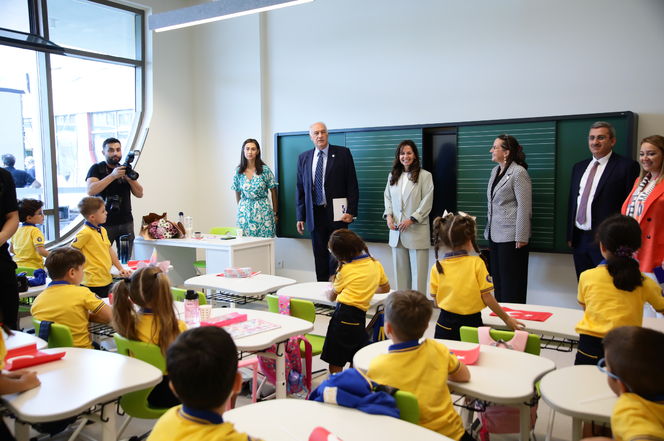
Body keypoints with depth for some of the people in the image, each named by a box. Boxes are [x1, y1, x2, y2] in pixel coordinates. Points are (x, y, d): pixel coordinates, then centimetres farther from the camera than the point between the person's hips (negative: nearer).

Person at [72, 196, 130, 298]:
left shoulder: (103, 230, 10)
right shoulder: (85, 232, -16)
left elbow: (110, 250, 15)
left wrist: (120, 269, 13)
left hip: (107, 279, 8)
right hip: (94, 282, -8)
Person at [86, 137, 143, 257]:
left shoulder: (125, 169, 14)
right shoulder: (96, 169, 1)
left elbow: (139, 194, 9)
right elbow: (91, 191, -16)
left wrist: (130, 178, -9)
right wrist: (112, 176, -22)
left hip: (126, 222, 4)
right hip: (105, 223, -3)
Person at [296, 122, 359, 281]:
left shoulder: (343, 153, 0)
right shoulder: (303, 158, 10)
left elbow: (352, 185, -2)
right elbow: (300, 189, 12)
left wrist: (351, 211, -10)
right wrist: (301, 216, 7)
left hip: (337, 214, -3)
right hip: (315, 214, 3)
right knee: (320, 259, 8)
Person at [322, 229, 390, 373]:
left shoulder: (345, 270, -2)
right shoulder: (376, 264, 9)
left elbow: (332, 296, 11)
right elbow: (386, 288, 23)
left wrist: (329, 289, 32)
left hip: (343, 314, -4)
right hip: (360, 315, 5)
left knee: (335, 362, 1)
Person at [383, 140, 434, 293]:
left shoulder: (425, 176, -2)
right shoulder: (393, 175, 13)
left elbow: (427, 202, -7)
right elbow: (388, 197, 16)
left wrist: (411, 220, -14)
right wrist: (388, 215, -2)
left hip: (417, 230, -4)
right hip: (396, 230, 5)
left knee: (418, 270, -2)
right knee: (400, 269, 10)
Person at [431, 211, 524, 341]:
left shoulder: (437, 267, -5)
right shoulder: (476, 263, -11)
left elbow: (436, 302, -1)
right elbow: (487, 297, -9)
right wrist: (506, 318, 2)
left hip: (445, 325, 2)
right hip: (472, 323, -2)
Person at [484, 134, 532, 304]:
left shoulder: (518, 172, -12)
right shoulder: (495, 171, 13)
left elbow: (524, 207, -15)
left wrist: (521, 237, -17)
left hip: (511, 236, -8)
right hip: (495, 235, 8)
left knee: (512, 283, -1)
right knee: (497, 279, 12)